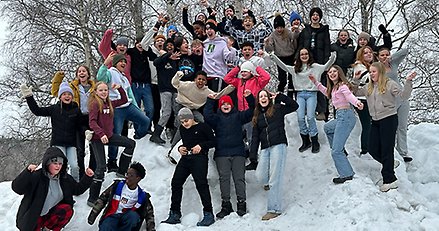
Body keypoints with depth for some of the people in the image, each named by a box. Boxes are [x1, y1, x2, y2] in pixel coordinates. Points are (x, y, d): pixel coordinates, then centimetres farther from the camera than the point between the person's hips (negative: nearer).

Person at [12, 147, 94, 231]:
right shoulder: (36, 176, -20)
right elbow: (17, 188, -29)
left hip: (51, 213, 4)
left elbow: (77, 189, 10)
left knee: (67, 210, -23)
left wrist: (87, 177, -5)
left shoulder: (65, 178, -2)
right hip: (35, 216, -4)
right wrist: (27, 172, -44)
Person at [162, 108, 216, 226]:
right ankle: (175, 214, 10)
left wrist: (201, 146, -14)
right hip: (185, 158, 7)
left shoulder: (203, 127, -1)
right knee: (176, 183, 0)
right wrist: (180, 148, 10)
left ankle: (208, 214, -8)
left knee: (201, 184, -16)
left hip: (199, 158, -7)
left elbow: (213, 141, -1)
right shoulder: (182, 130, 19)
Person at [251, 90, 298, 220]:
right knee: (260, 176, -11)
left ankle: (274, 209, -6)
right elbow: (255, 137, 18)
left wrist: (279, 97, -5)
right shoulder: (257, 116, 20)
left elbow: (294, 106, 0)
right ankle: (269, 183, 26)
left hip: (278, 146, -4)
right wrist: (253, 154, 9)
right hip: (265, 148, 4)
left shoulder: (277, 109, 9)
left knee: (275, 178, -9)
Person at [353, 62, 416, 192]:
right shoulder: (369, 87, 13)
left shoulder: (390, 84, -5)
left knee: (386, 149, -5)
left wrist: (408, 82, -24)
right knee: (373, 150, 5)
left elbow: (403, 96, -12)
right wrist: (356, 80, 11)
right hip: (375, 121, 7)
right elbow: (356, 93, 23)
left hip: (389, 119, -7)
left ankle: (389, 180, 3)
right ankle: (390, 163, 29)